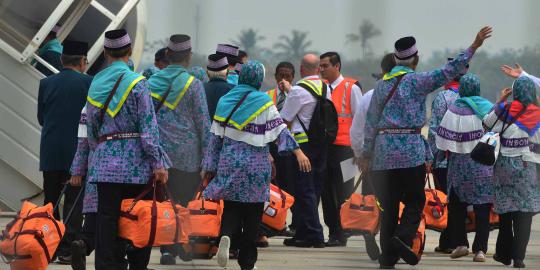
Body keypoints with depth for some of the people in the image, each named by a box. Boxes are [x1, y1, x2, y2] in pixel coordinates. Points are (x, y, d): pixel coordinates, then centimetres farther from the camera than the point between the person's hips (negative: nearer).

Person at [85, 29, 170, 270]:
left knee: (107, 219, 2)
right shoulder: (136, 82, -8)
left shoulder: (95, 85, 7)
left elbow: (90, 128, 14)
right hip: (135, 160, -4)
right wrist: (158, 163, -9)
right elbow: (148, 127, -10)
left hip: (105, 161, 4)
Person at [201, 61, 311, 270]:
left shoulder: (225, 101, 4)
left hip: (229, 163, 2)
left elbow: (216, 137, 6)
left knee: (231, 208, 9)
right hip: (256, 165, -2)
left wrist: (210, 167, 11)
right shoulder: (264, 103, -5)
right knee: (252, 214, 5)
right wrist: (297, 151, -11)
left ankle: (226, 235, -23)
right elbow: (280, 130, -11)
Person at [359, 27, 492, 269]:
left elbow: (371, 121, 12)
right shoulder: (416, 81, -4)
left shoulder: (381, 85, 11)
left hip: (383, 151, 5)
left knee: (388, 205, 7)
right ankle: (403, 237, -20)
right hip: (411, 149, -5)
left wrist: (367, 153, 17)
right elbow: (449, 71, -9)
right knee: (415, 201, 5)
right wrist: (473, 47, -8)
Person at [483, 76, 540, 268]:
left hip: (504, 164, 2)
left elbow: (486, 123, 10)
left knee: (505, 211, 14)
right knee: (524, 213, -2)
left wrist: (500, 101, 14)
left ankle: (504, 254, 21)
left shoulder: (504, 109, -4)